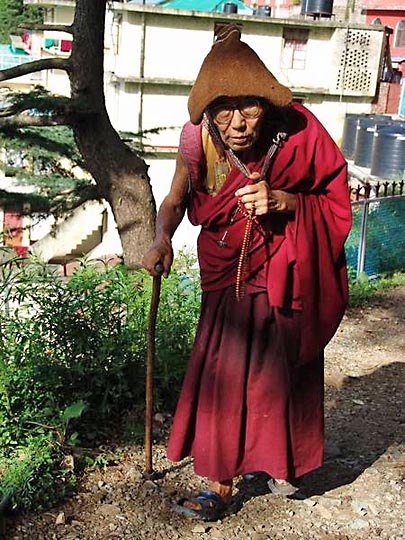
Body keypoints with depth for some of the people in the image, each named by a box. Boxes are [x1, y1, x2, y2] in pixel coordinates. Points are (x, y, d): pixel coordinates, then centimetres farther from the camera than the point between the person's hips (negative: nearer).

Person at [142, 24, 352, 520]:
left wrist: (281, 201, -29)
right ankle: (221, 484, 23)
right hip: (230, 273, 2)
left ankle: (282, 461, 35)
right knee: (224, 371, 6)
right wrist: (161, 241, -23)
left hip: (287, 272, -2)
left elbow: (335, 202, -12)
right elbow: (175, 201, -2)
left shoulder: (297, 132, -22)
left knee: (274, 368, 7)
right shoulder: (200, 141, -16)